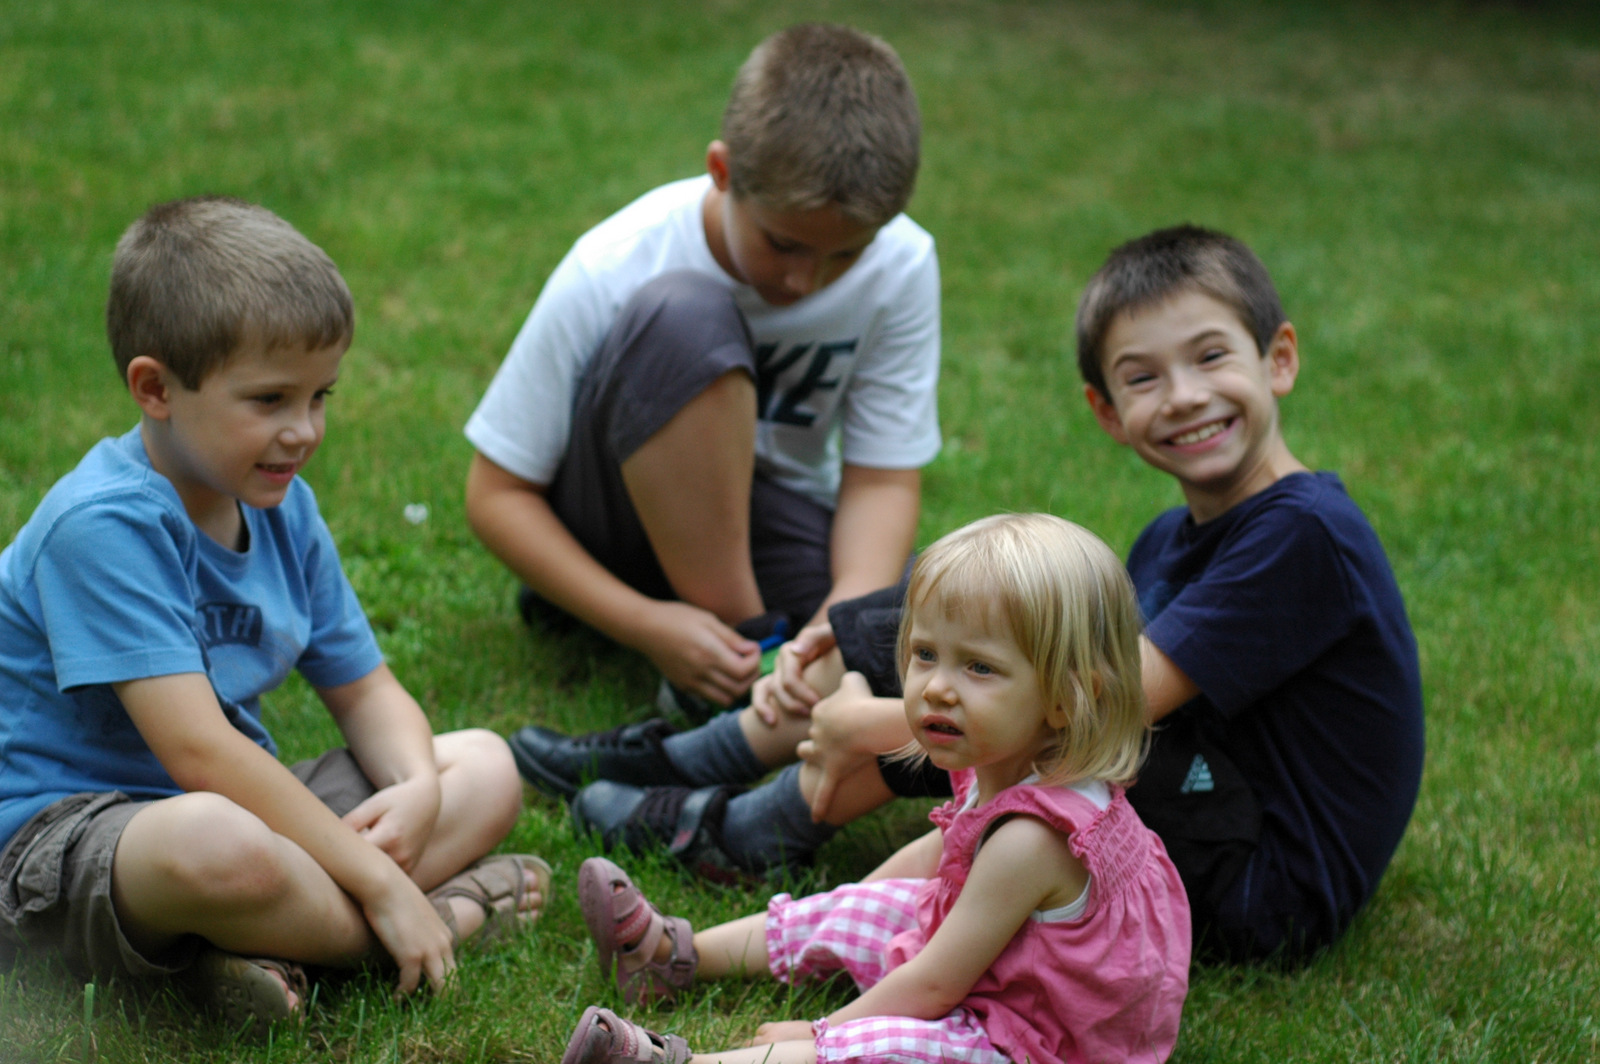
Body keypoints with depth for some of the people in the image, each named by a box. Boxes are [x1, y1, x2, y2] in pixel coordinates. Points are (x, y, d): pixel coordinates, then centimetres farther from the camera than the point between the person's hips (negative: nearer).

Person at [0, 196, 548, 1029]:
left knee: (486, 768, 5)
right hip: (67, 830, -9)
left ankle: (270, 944, -19)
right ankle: (444, 914, -12)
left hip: (243, 801, 9)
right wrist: (380, 883, -27)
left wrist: (420, 789, -11)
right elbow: (197, 749, -28)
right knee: (215, 844, -43)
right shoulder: (102, 524, -22)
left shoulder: (281, 505, 5)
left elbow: (362, 687, 13)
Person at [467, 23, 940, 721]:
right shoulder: (613, 273, -24)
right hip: (608, 508, -3)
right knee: (683, 312, -34)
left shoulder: (901, 266, -16)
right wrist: (644, 624, -33)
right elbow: (496, 494, -19)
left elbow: (883, 478, -13)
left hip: (766, 512, 3)